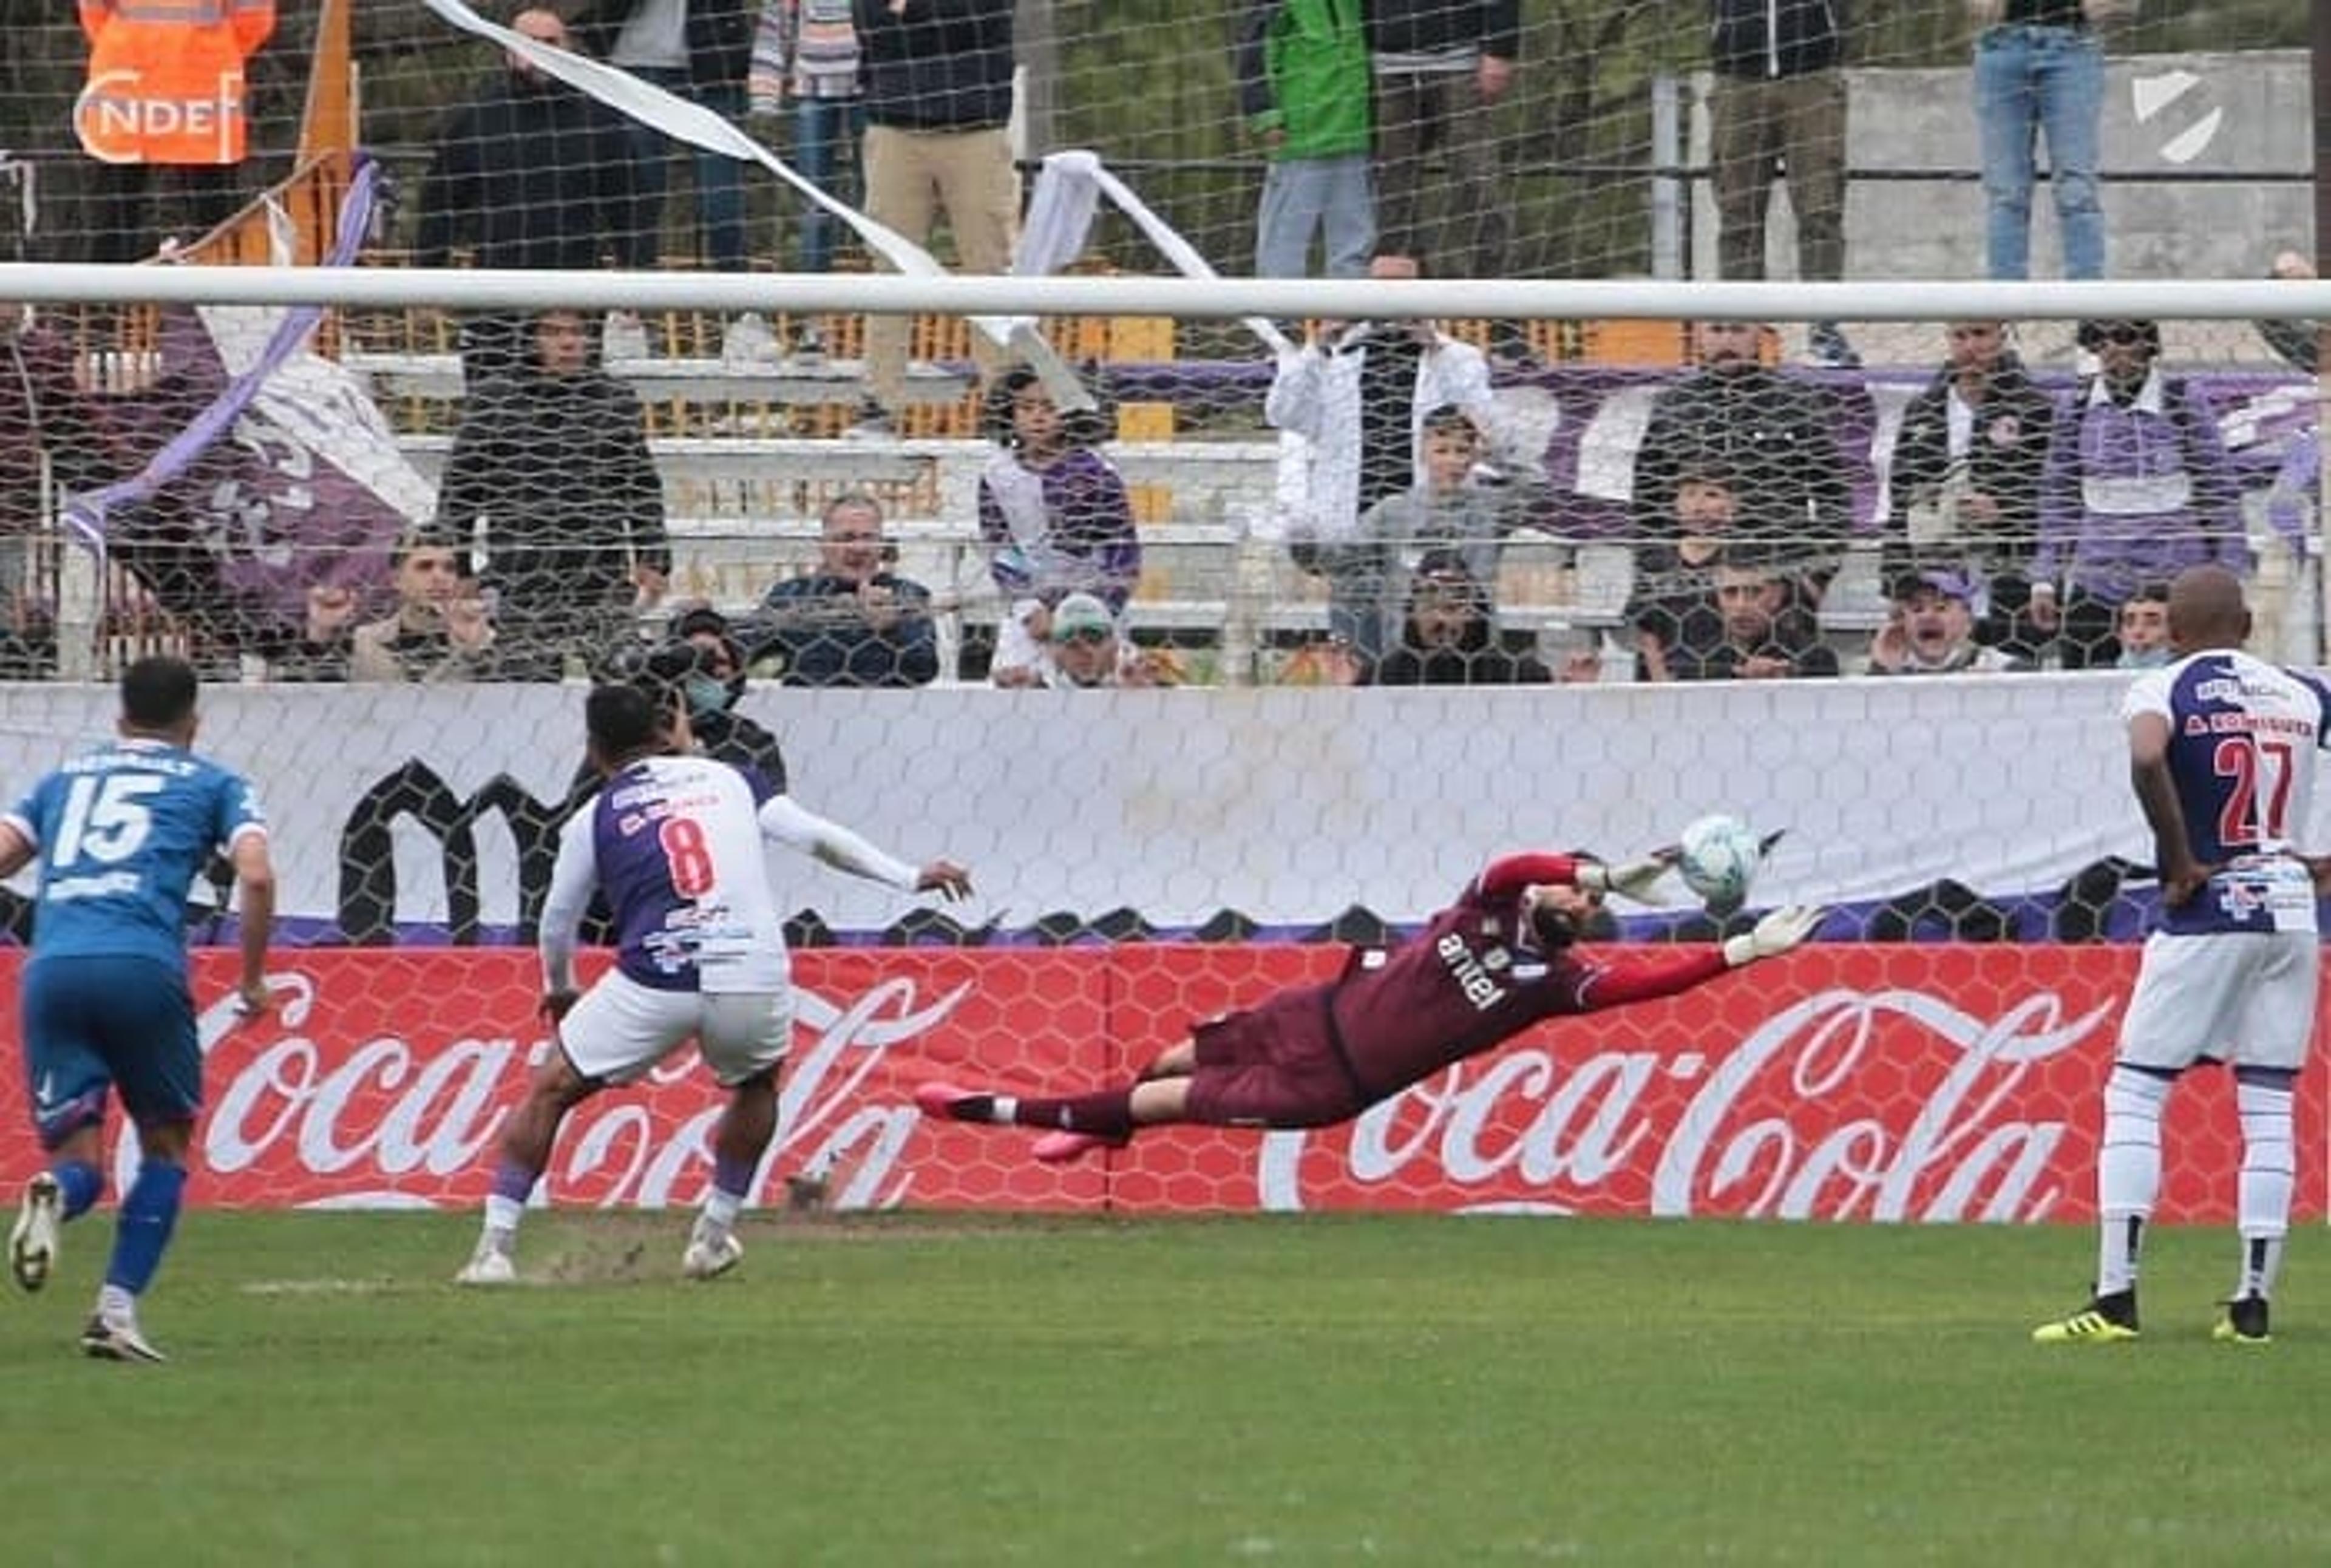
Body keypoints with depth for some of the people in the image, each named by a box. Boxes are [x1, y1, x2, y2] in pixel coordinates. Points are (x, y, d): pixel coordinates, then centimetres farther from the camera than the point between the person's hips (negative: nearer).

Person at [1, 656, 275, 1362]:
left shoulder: (64, 778, 26)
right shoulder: (213, 785, 17)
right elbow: (256, 877, 1)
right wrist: (253, 980, 11)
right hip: (144, 968, -2)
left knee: (78, 1161, 7)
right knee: (166, 1145, 16)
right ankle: (117, 1309, 1)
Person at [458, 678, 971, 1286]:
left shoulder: (595, 820, 10)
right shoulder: (727, 780, 14)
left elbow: (558, 922, 18)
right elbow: (817, 837, 9)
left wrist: (559, 989, 37)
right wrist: (909, 878, 16)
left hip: (653, 984, -2)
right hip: (755, 980, 2)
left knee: (551, 1089, 16)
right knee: (756, 1082, 34)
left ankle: (496, 1248, 7)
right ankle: (715, 1234, 33)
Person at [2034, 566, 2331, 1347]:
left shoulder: (2164, 689, -5)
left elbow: (2147, 757, -27)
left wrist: (2179, 860, -16)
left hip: (2206, 912, -4)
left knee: (2134, 1094, 1)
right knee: (2268, 1108, 8)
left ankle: (2117, 1297, -7)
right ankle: (2253, 1303, 6)